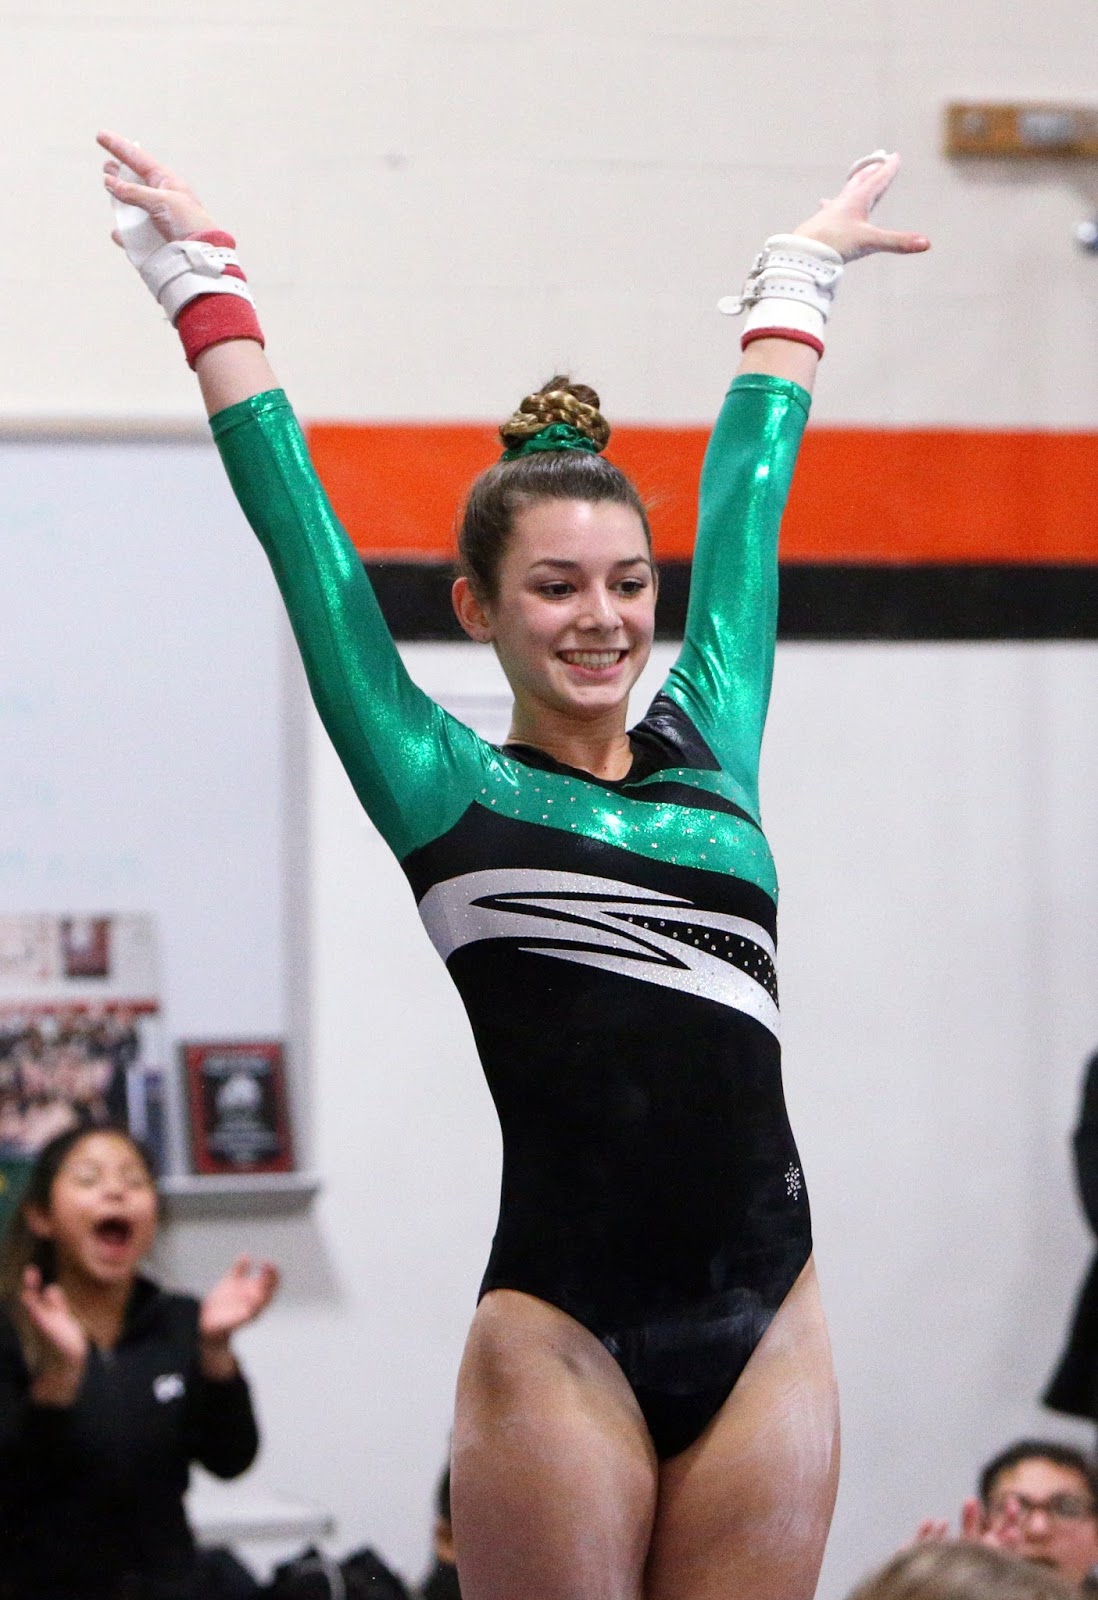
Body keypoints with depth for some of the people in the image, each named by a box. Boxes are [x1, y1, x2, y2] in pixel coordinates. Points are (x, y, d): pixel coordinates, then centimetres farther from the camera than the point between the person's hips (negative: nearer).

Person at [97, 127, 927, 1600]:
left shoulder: (712, 746, 12)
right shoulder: (446, 792, 3)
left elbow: (746, 496, 23)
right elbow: (297, 520, 7)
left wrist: (795, 286, 35)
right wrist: (207, 290, 12)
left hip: (763, 1324, 4)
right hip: (562, 1336, -4)